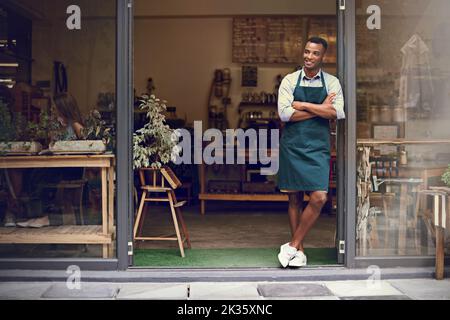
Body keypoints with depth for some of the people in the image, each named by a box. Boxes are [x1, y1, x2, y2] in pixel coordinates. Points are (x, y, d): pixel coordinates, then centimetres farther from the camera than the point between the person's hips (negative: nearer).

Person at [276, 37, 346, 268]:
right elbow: (284, 113, -10)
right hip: (292, 145, 0)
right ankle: (299, 251, 16)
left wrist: (303, 105, -11)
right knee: (294, 198, 5)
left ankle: (292, 246, 2)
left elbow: (337, 112, -10)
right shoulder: (290, 81, 4)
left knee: (319, 197, -12)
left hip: (318, 147, 0)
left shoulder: (331, 83, 6)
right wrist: (320, 109, -10)